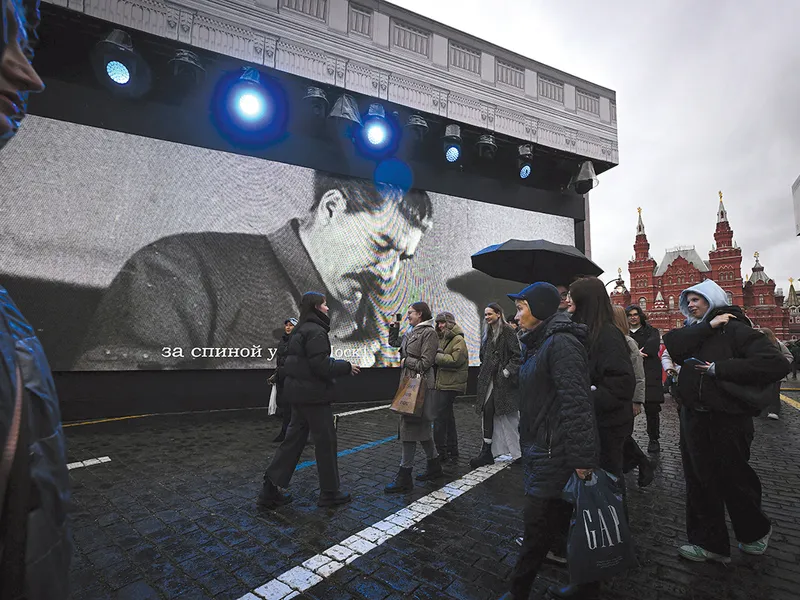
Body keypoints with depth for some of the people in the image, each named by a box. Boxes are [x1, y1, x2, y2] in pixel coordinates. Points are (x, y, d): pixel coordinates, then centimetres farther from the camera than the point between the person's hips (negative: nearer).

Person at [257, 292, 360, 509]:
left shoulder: (300, 331, 15)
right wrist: (347, 367, -10)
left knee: (294, 439, 15)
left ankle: (270, 490, 19)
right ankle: (329, 493, 16)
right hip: (314, 394, -10)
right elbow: (321, 365, -23)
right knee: (325, 441, 3)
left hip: (299, 393, 10)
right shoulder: (316, 331, -17)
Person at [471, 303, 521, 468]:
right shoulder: (488, 333, 16)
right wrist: (482, 374, 16)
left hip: (503, 380, -7)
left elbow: (517, 355, -12)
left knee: (489, 410, -5)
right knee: (488, 411, 3)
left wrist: (507, 371, -17)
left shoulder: (507, 331, -7)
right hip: (489, 379, 7)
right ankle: (487, 452, 8)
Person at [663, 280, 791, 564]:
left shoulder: (735, 329, -9)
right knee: (699, 482, 11)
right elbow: (672, 344, -12)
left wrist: (719, 368, -20)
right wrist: (708, 326, -16)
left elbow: (776, 364, -20)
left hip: (728, 420, -5)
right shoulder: (692, 331, 9)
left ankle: (756, 531, 41)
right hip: (694, 420, 5)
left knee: (734, 481, 13)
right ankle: (710, 542, 26)